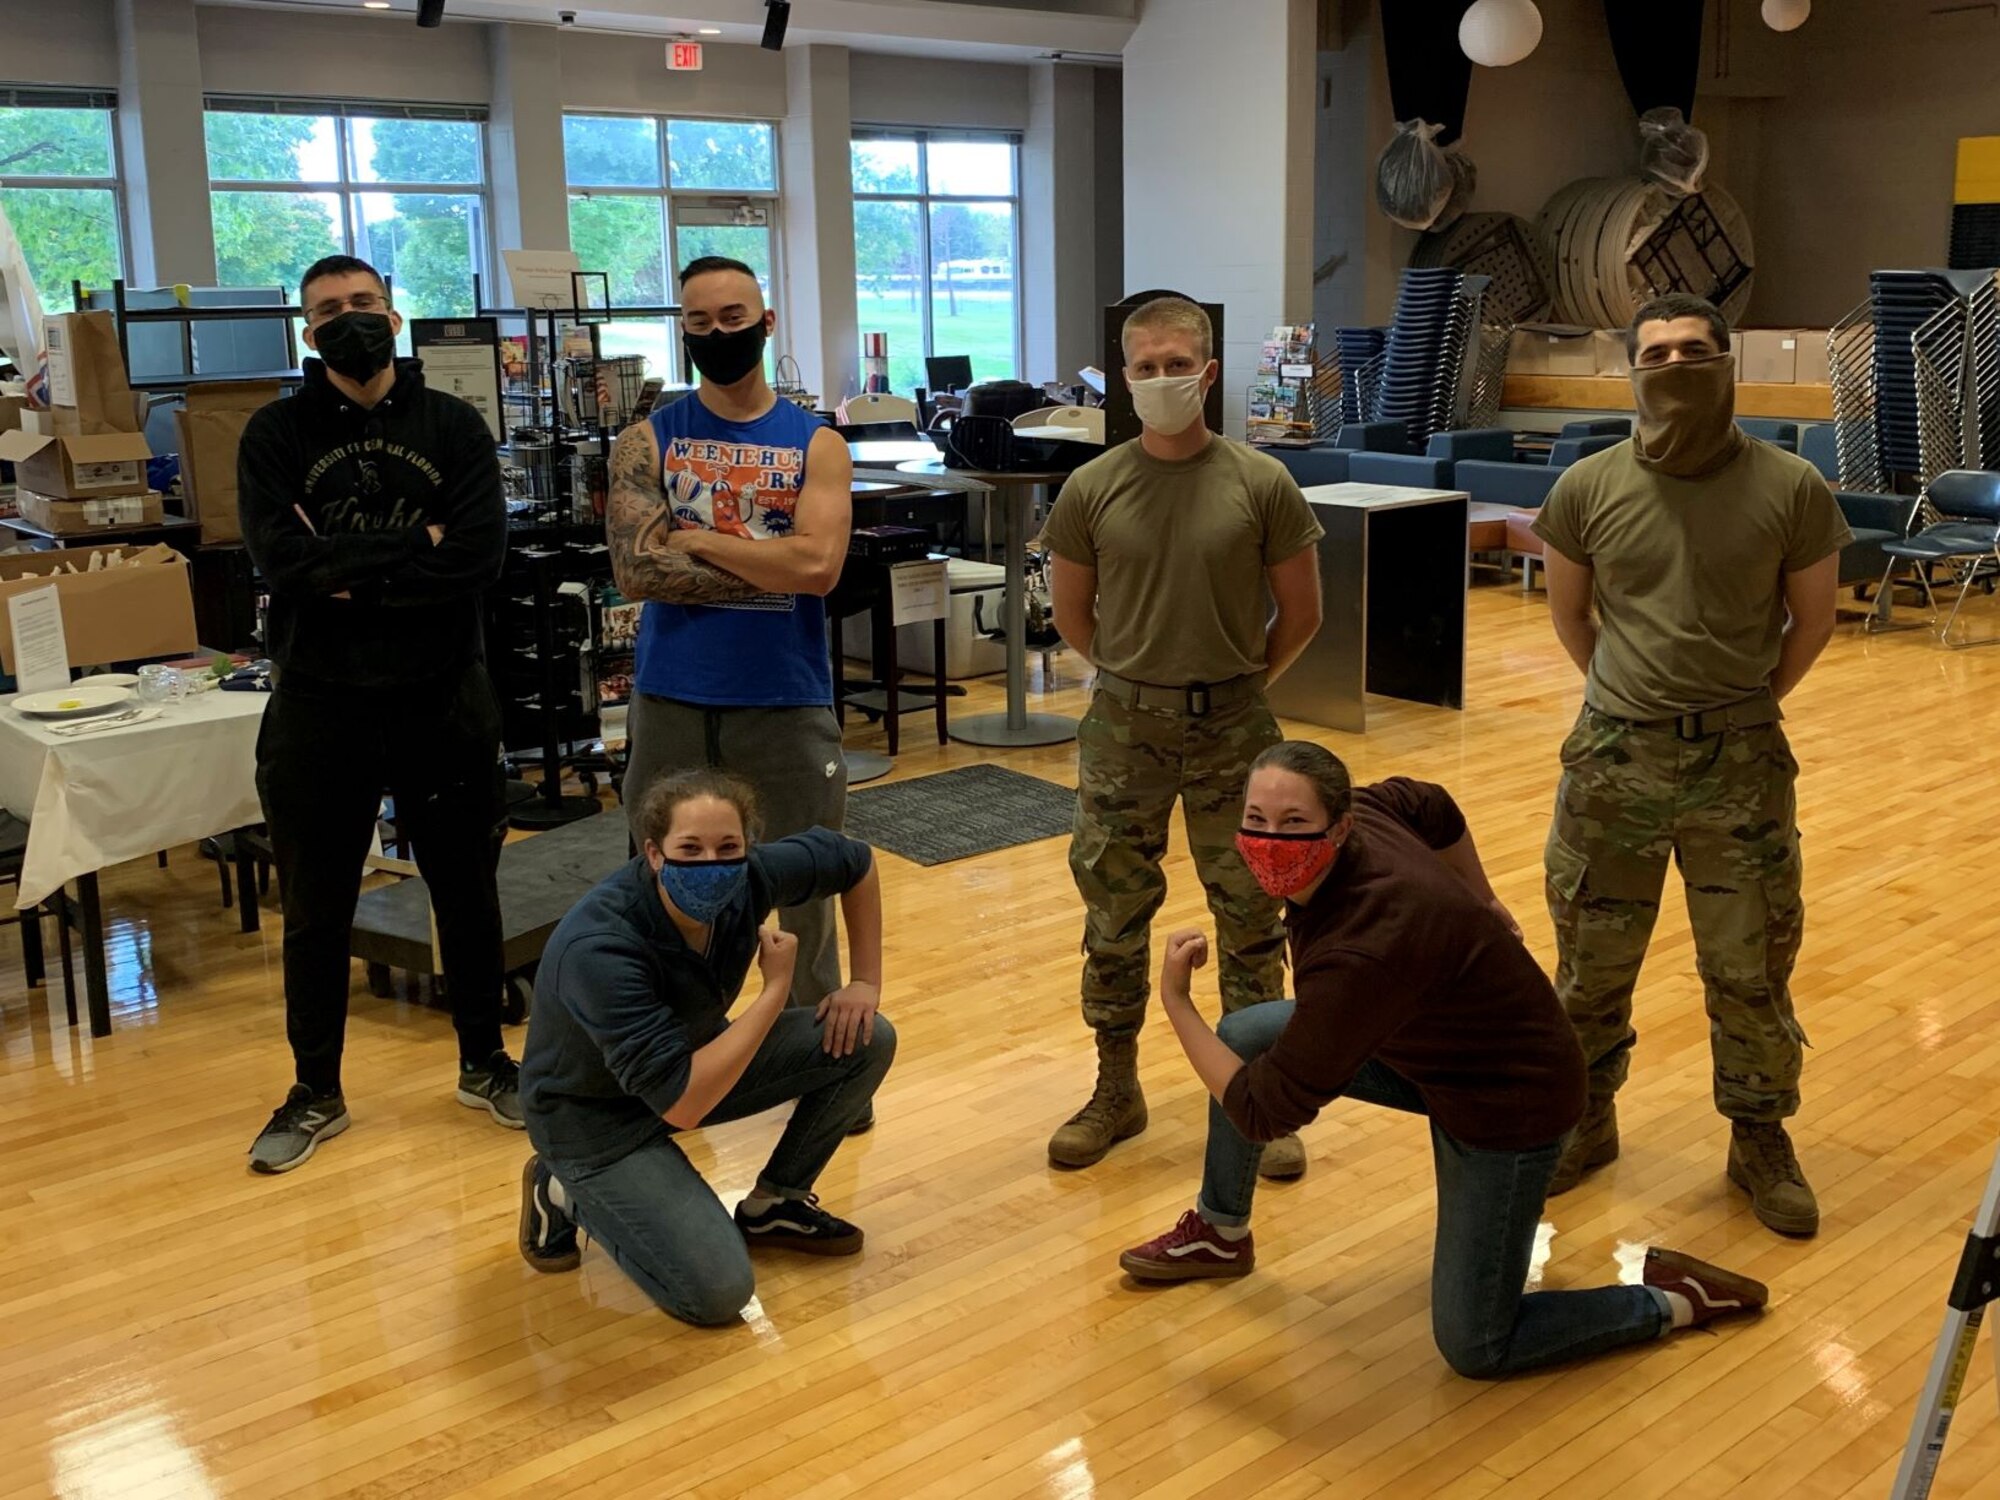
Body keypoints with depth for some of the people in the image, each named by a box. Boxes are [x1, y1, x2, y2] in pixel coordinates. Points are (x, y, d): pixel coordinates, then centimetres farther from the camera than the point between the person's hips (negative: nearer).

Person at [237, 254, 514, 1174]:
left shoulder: (454, 427, 0)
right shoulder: (276, 434, 0)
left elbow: (479, 555, -14)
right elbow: (280, 561, -15)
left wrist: (349, 571, -16)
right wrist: (410, 553, -16)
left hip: (444, 699, 0)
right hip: (319, 706, 0)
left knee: (467, 893, 13)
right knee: (315, 912, 10)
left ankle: (483, 1064, 31)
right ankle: (315, 1094, 26)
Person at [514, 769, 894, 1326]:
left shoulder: (749, 877, -20)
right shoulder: (600, 951, -37)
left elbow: (855, 861, 1)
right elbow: (682, 1104, -38)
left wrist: (867, 983, -2)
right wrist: (776, 988, -31)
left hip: (696, 1060, 7)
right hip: (596, 1114, -6)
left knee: (866, 1040, -9)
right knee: (718, 1290, -20)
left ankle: (773, 1205, 11)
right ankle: (566, 1193, 5)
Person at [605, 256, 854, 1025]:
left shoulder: (815, 443, 1)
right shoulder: (646, 441, 2)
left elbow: (818, 565, -16)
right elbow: (636, 569, -12)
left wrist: (695, 538, -12)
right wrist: (768, 569, -12)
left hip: (787, 700, -1)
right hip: (671, 699, 1)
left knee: (804, 885, 10)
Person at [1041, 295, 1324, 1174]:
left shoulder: (1261, 485, -6)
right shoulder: (1091, 490, -4)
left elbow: (1300, 613, 3)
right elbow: (1072, 615, 8)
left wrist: (1238, 682, 9)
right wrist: (1136, 679, 11)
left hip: (1231, 727, -1)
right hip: (1122, 728, 1)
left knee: (1250, 918, 8)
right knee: (1114, 916, 10)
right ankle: (1116, 1093, 26)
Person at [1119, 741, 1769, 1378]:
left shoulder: (1361, 954, -39)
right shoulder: (1361, 813, -16)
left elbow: (1263, 1112, -29)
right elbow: (1433, 806, 9)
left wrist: (1175, 1000, -20)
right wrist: (1481, 904, 21)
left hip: (1510, 1103, -9)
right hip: (1429, 1047, 9)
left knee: (1475, 1349, -1)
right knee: (1242, 1036, 6)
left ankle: (1676, 1301, 15)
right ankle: (1221, 1233, 27)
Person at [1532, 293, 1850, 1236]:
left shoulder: (1791, 490, -7)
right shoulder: (1588, 488, -3)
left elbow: (1812, 619, 6)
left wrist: (1747, 705, 11)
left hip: (1741, 765, -1)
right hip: (1614, 758, 1)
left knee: (1751, 968, 9)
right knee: (1591, 959, 13)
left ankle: (1761, 1141, 30)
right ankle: (1586, 1121, 34)